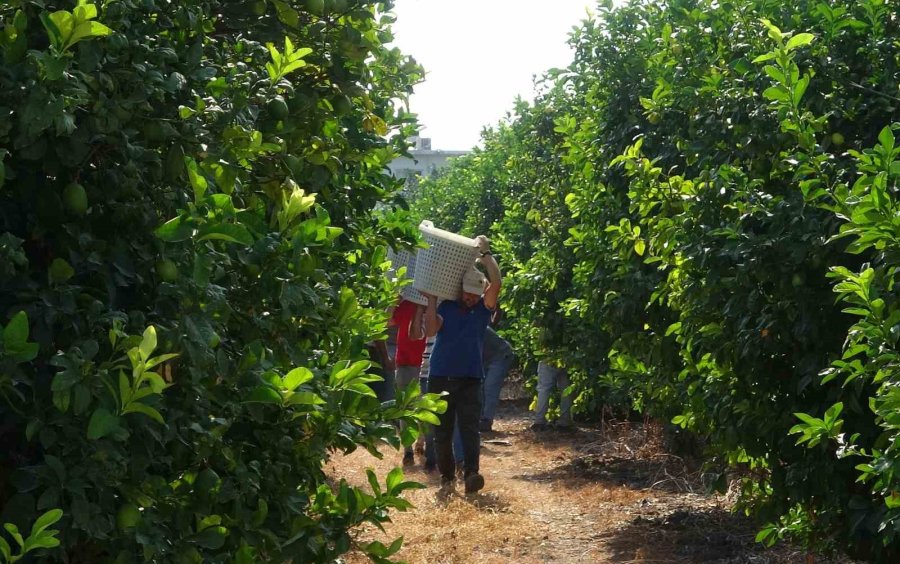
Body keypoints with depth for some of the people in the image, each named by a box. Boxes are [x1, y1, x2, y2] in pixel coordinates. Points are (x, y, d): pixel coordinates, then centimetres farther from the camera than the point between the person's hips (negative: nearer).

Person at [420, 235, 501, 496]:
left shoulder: (483, 308, 5)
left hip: (470, 378, -1)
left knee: (469, 426, -13)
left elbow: (496, 282, -11)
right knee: (442, 430, 5)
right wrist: (431, 300, -12)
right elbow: (430, 331, -10)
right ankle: (447, 477, 13)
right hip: (441, 377, 1)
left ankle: (472, 474, -26)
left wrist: (485, 252, -12)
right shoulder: (446, 307, 5)